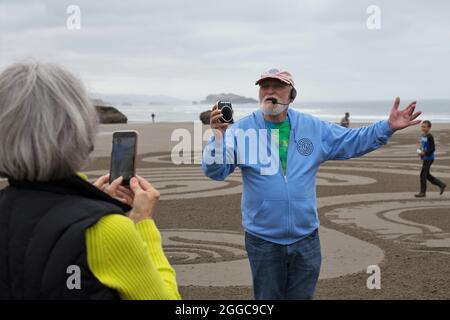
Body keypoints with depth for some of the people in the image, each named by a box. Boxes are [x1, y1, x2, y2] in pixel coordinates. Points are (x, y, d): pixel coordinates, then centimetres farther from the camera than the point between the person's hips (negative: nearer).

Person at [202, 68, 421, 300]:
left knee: (302, 295, 15)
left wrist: (388, 127, -3)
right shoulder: (242, 129, -7)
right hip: (263, 239, -2)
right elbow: (215, 170, -12)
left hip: (306, 239, 2)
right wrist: (218, 135, -29)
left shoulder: (314, 128, 2)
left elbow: (353, 141, 8)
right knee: (268, 296, 13)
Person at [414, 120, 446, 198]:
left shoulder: (430, 137, -16)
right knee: (427, 175, 15)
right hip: (424, 159, 9)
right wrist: (420, 151, 3)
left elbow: (433, 148, -18)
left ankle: (423, 192, 5)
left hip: (429, 159, -9)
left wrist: (424, 153, -24)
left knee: (423, 175, -5)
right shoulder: (422, 136, 10)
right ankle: (441, 185, 25)